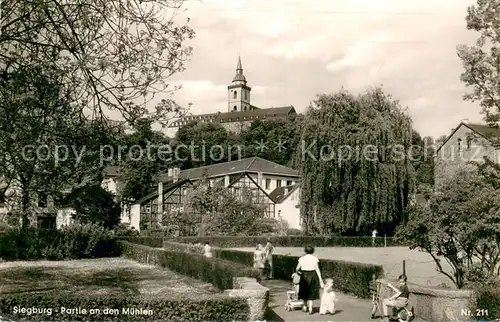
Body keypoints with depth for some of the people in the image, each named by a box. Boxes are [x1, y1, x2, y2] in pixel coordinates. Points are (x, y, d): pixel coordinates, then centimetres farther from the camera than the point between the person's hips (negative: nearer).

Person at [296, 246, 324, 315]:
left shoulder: (302, 258, -2)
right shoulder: (314, 258, -5)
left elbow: (297, 269, 3)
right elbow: (317, 270, -6)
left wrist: (298, 271, 28)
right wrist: (321, 281, -2)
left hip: (304, 276, 1)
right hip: (312, 275, -1)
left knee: (304, 291, 18)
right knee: (311, 292, 9)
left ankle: (305, 306, 31)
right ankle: (310, 308, 0)